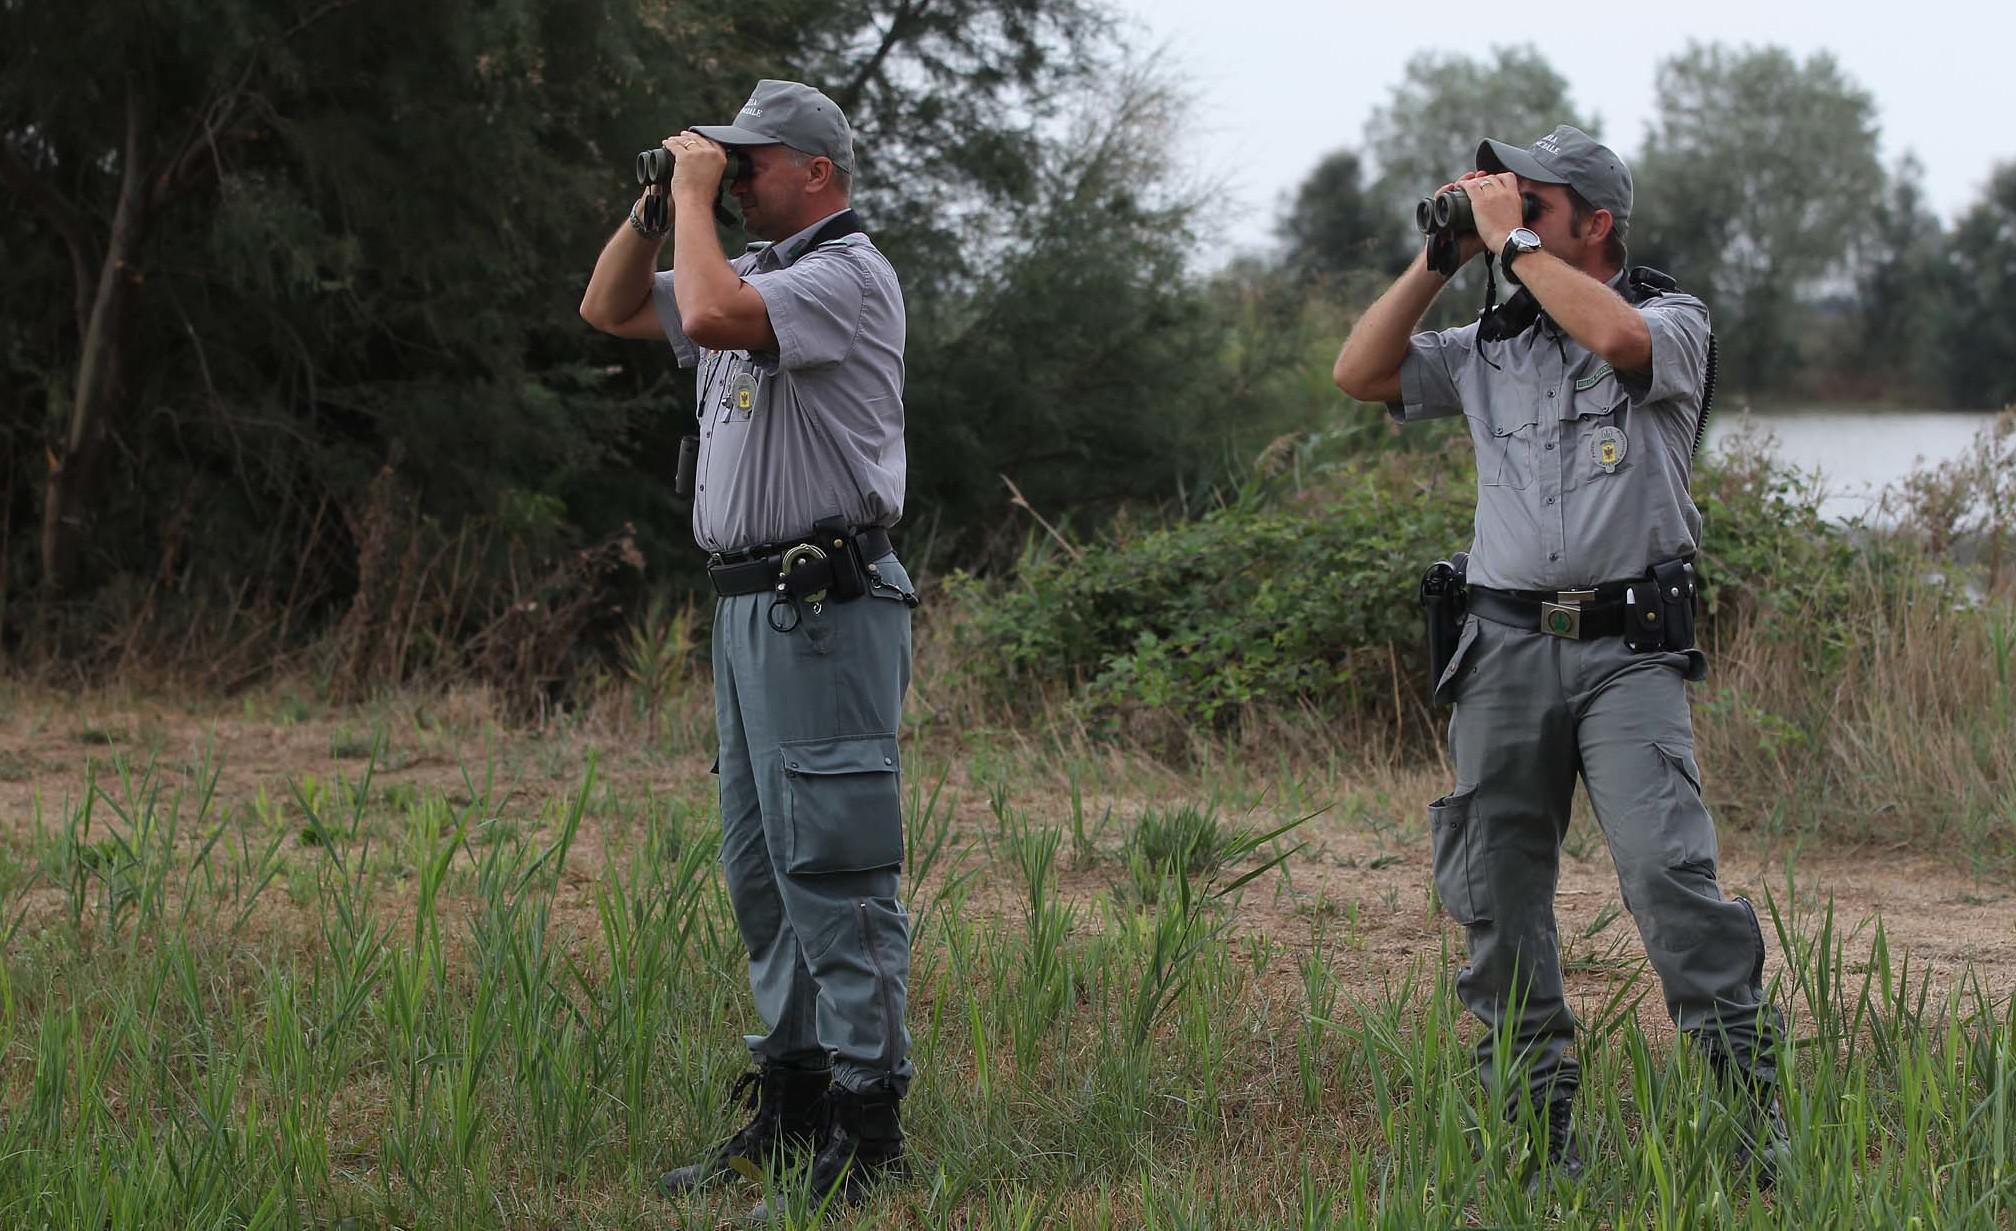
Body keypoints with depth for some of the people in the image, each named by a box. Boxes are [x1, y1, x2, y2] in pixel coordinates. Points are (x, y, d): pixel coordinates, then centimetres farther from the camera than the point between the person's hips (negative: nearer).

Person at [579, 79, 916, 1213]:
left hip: (827, 609, -10)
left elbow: (711, 315, -27)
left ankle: (867, 1131, -10)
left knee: (836, 870, -10)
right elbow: (610, 310, 25)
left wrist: (698, 195, -13)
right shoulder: (760, 272, 19)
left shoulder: (849, 276, -11)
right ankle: (791, 1104, 20)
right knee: (763, 869, 13)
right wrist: (655, 204, 11)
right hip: (751, 606, 10)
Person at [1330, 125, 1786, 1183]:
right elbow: (1360, 374, 11)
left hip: (1627, 647, -5)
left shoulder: (1673, 321, 2)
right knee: (1496, 896, 3)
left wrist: (1513, 241, -11)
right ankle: (1539, 1128, 12)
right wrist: (1437, 259, 7)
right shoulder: (1489, 347, 16)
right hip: (1505, 648, 5)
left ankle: (1750, 1098, -11)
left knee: (1666, 866, -19)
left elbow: (1615, 337, -20)